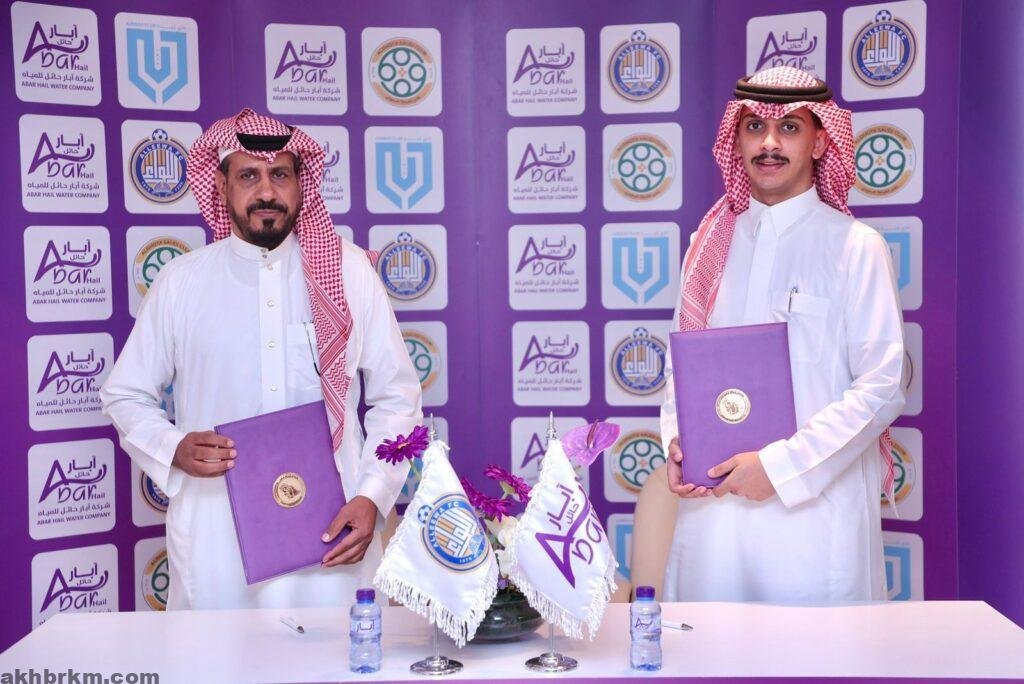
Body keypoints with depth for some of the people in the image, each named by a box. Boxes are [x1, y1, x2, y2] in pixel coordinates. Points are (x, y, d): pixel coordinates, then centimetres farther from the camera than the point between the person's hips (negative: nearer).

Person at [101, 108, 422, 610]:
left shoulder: (349, 271, 1)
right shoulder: (180, 281, 3)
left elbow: (396, 397, 5)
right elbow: (124, 395, 12)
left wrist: (372, 497, -6)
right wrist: (174, 450, -8)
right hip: (214, 540, 1)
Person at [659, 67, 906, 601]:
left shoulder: (856, 246, -4)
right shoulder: (710, 244, 10)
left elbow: (881, 388, -8)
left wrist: (781, 465, -14)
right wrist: (676, 444, -2)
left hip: (816, 511, -3)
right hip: (711, 503, 4)